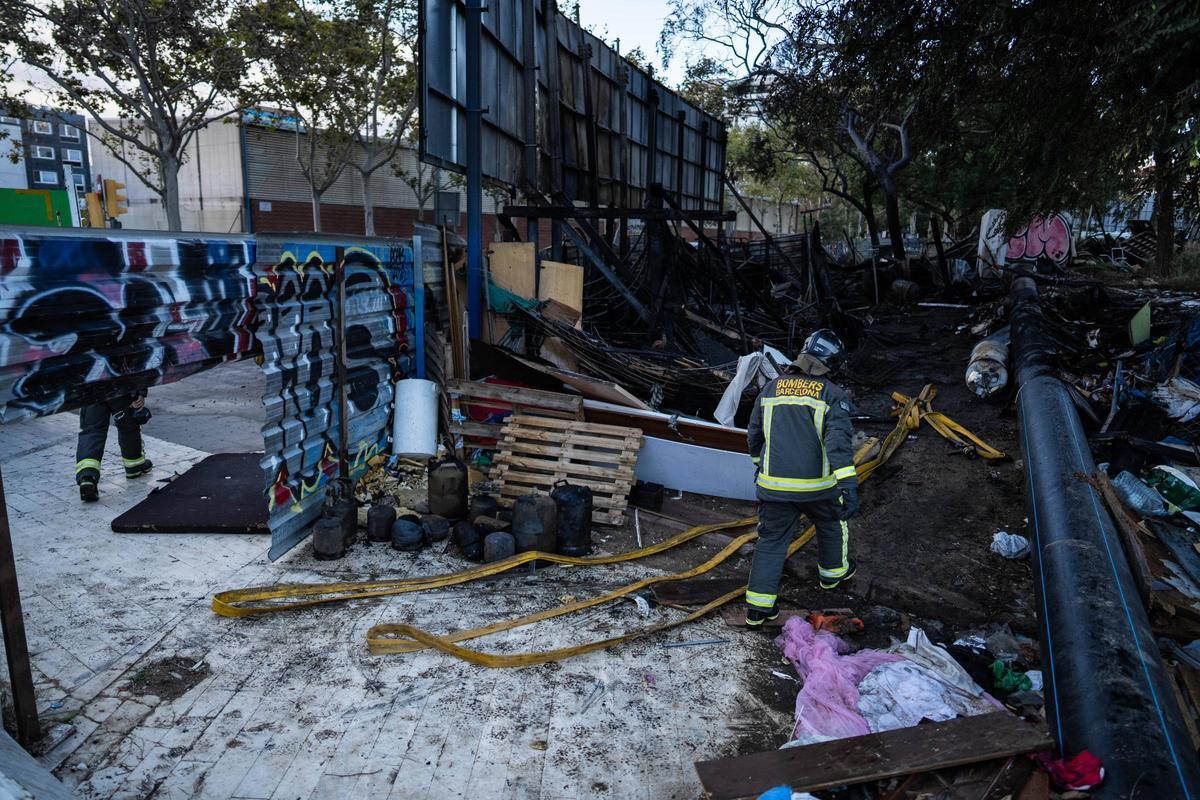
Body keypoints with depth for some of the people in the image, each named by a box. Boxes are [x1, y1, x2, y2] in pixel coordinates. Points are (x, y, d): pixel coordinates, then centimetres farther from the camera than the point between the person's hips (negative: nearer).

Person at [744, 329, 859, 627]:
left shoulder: (772, 387, 5)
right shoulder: (833, 394, -6)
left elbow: (754, 433, 14)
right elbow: (839, 440, -19)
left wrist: (759, 461, 32)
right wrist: (849, 485, -23)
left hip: (773, 485, 2)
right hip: (817, 485, -2)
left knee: (771, 539, 11)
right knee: (832, 524, 27)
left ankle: (758, 606, 10)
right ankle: (833, 571, 50)